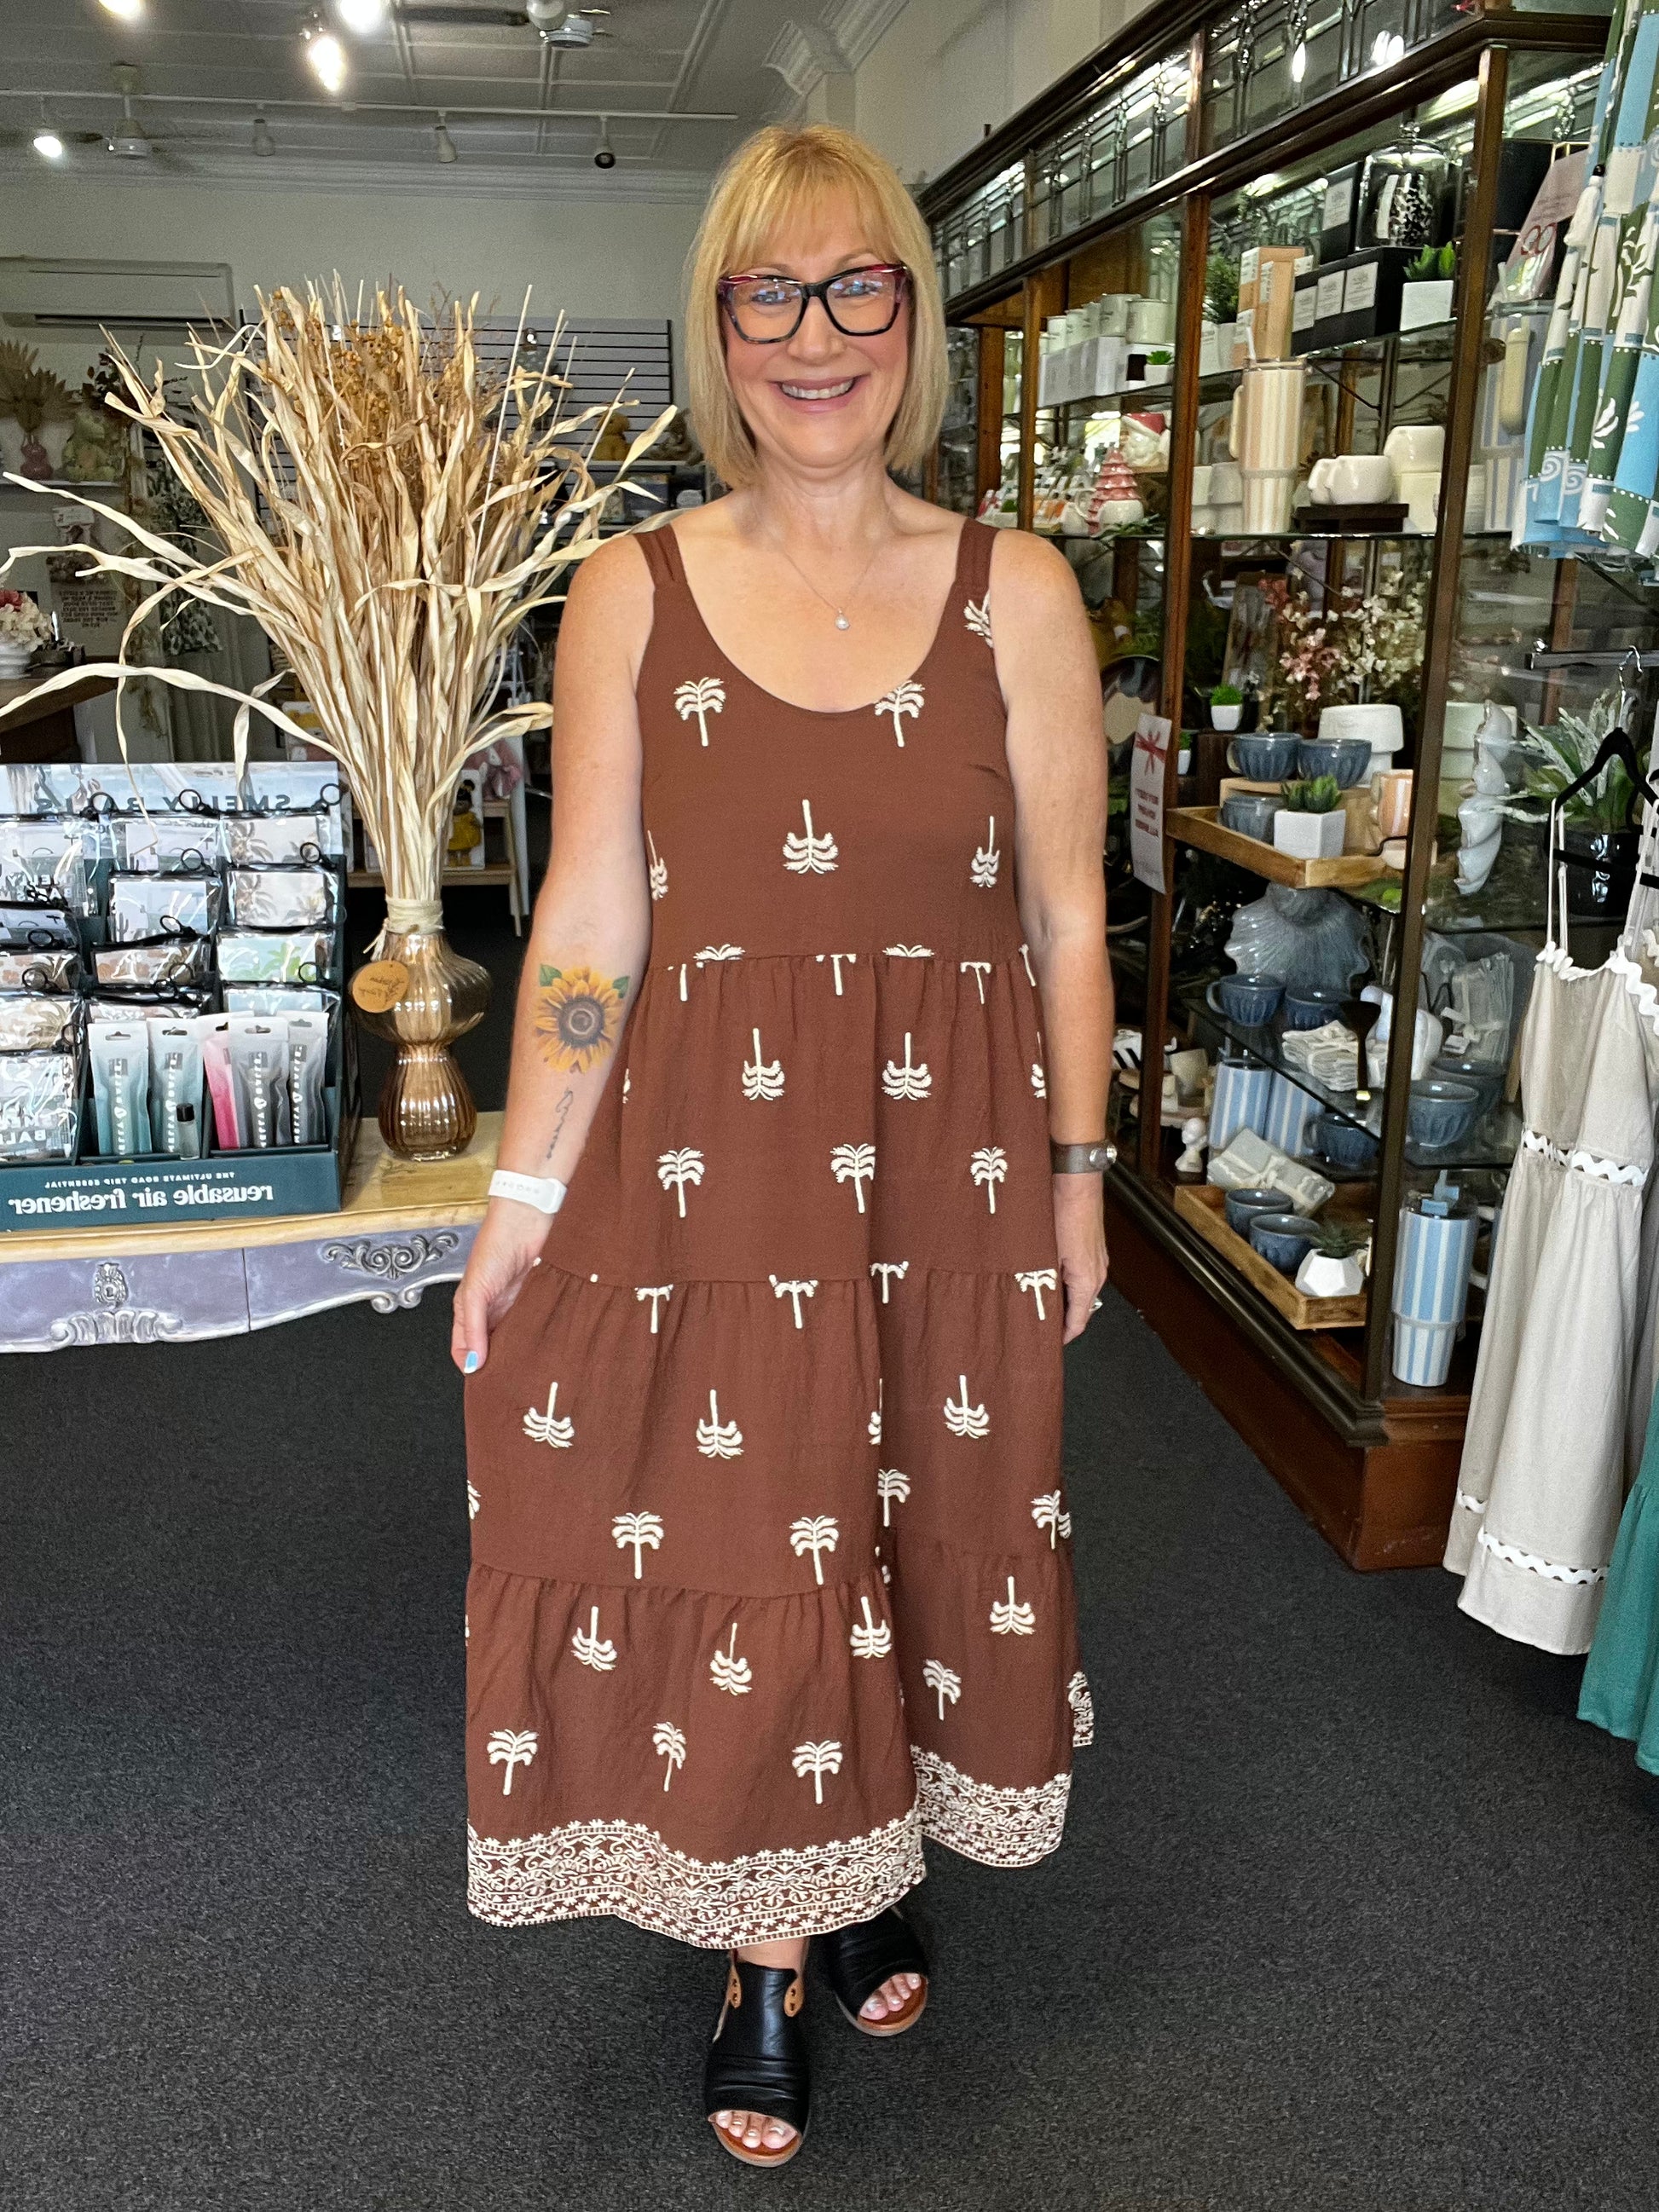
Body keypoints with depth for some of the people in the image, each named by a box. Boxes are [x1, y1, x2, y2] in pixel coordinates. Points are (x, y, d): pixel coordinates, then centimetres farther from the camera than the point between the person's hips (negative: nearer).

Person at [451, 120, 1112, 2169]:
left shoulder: (1016, 591, -1)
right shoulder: (631, 591, -1)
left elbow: (1065, 916, 2)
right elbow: (587, 920, -2)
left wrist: (1077, 1171, 3)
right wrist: (528, 1189, -4)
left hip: (950, 1165, 1)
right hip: (703, 1154, 0)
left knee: (926, 1527, 14)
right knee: (728, 1551, 8)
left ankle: (876, 1866, 44)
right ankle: (765, 1947, 33)